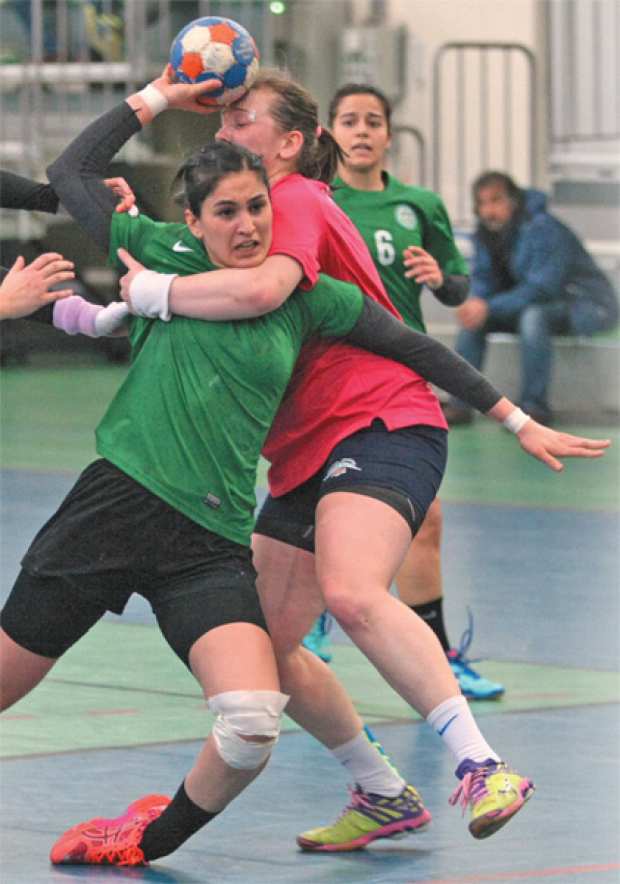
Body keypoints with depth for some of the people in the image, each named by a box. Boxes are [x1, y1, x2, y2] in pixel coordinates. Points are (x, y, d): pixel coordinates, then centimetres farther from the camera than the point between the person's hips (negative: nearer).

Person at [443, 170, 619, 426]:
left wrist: (490, 307, -34)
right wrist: (473, 302, -24)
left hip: (587, 305, -8)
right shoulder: (486, 234, -1)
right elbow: (483, 279, 1)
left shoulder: (542, 228, -24)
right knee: (474, 317, -6)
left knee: (534, 315, -37)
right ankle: (460, 403, -9)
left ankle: (535, 405, -30)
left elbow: (542, 288, -30)